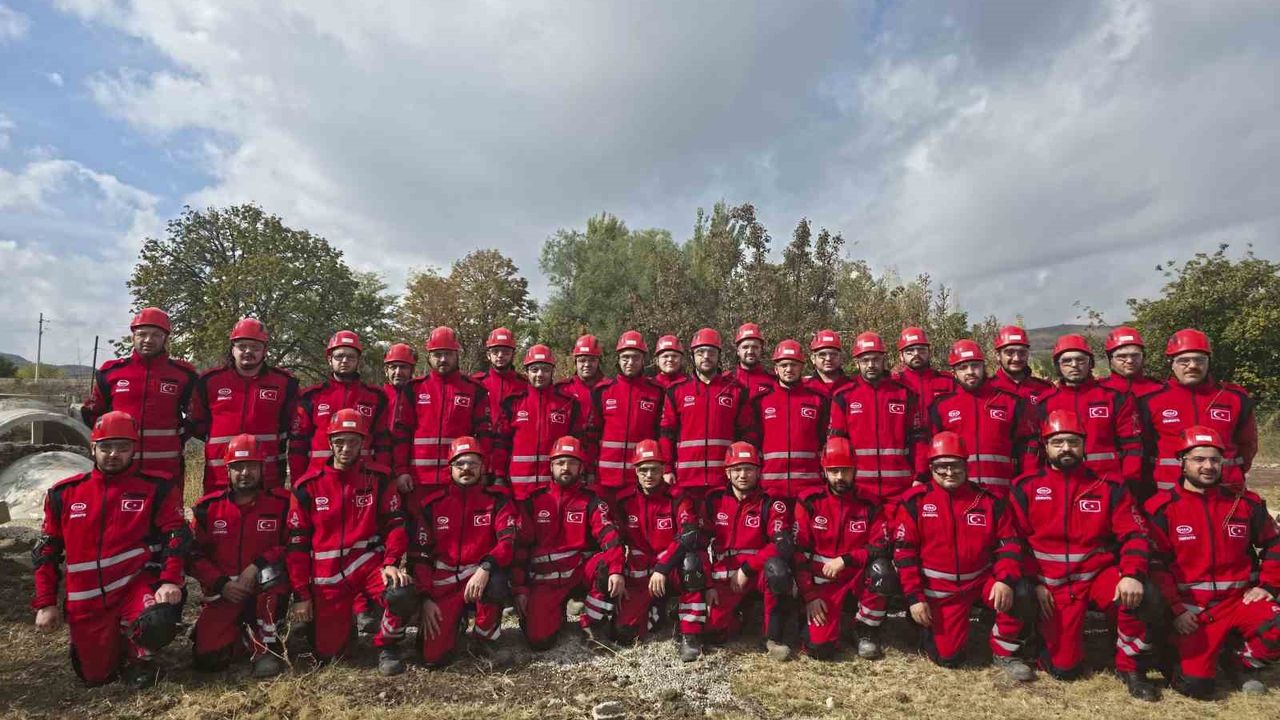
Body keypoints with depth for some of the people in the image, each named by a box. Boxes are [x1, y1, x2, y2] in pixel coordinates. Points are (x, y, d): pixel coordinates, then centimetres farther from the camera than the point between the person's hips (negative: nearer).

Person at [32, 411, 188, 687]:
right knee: (96, 675, 7)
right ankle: (110, 641, 40)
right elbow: (47, 551, 11)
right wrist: (46, 602, 6)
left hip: (136, 584, -3)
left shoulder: (157, 488, -5)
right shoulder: (64, 493, 5)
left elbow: (176, 537, -11)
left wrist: (170, 580, -24)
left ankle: (138, 655, 2)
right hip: (87, 601, 3)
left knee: (158, 621, -33)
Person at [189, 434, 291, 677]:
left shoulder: (281, 503, -5)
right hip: (223, 593, 2)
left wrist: (257, 566, -21)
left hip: (266, 591, -2)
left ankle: (267, 644, -18)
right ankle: (245, 635, 21)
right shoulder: (208, 507, 1)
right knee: (208, 657, -14)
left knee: (271, 571, -36)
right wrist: (221, 584, -10)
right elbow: (194, 554, 2)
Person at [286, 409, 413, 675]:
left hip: (369, 564, -1)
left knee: (403, 593, -31)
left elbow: (395, 523, -2)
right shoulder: (307, 485, -2)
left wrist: (391, 562, -18)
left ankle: (388, 645, 0)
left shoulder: (379, 478, -2)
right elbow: (297, 544, 1)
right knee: (327, 654, 3)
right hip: (327, 576, 1)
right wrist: (301, 596, 0)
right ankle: (346, 614, 36)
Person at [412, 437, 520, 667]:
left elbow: (509, 542, -17)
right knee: (434, 658, -10)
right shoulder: (433, 505, 1)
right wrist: (425, 599, -6)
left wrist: (485, 568, -35)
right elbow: (419, 556, 3)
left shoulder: (498, 500, -4)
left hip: (481, 577, -1)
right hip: (444, 586, 2)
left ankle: (486, 635, -5)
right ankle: (456, 619, 25)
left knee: (496, 581, -37)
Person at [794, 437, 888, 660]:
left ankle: (866, 629, -5)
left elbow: (880, 548, -11)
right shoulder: (810, 504, -6)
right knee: (819, 647, -20)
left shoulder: (868, 506, -2)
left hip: (857, 578, 2)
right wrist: (810, 596, -12)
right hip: (821, 583, -1)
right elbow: (799, 554, -7)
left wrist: (845, 560, -22)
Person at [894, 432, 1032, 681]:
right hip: (940, 590, -2)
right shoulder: (915, 502, -10)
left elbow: (1009, 543, -2)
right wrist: (915, 597, -13)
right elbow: (904, 552, -9)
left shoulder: (989, 501, -2)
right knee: (948, 656, -6)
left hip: (982, 579, 2)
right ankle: (930, 624, 29)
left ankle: (1004, 653, -2)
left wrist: (1006, 580, -21)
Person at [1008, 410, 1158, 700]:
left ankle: (1130, 667, -6)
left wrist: (1132, 575, -23)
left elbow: (1135, 534, -5)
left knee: (1136, 596, -33)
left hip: (1099, 575, 1)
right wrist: (1035, 583, -7)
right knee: (1063, 667, -7)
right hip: (1053, 586, -1)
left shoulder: (1108, 487, 1)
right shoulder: (1026, 488, -2)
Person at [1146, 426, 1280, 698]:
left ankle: (1246, 662, 6)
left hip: (1239, 599, 4)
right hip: (1191, 608, -4)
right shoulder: (1162, 509, -8)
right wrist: (1175, 610, -12)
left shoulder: (1245, 503, 5)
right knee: (1196, 684, -14)